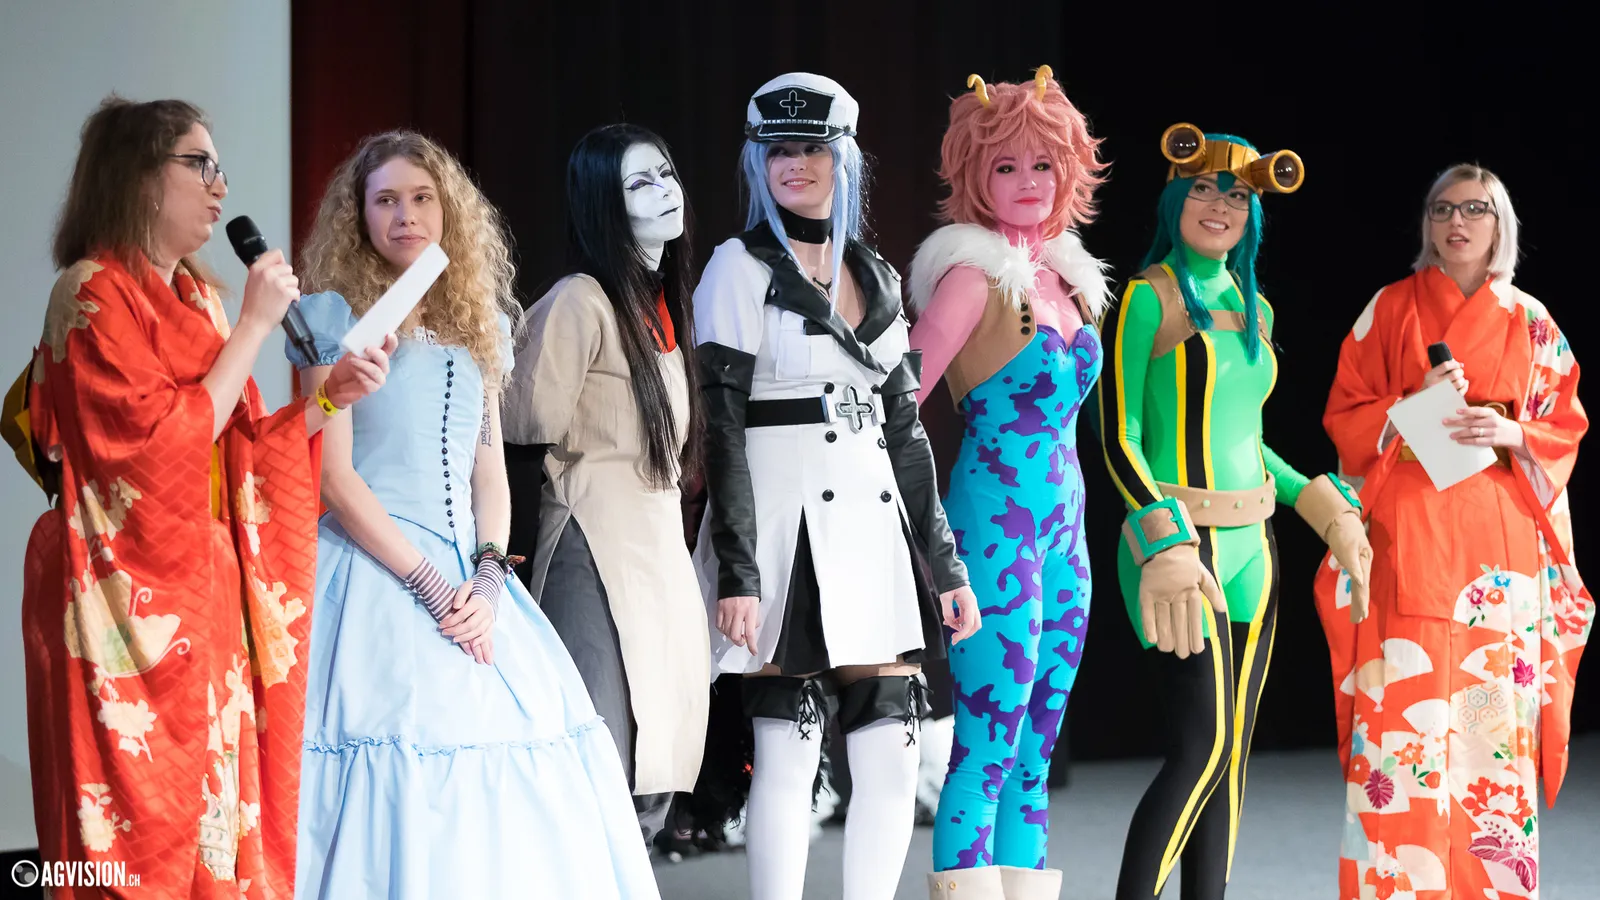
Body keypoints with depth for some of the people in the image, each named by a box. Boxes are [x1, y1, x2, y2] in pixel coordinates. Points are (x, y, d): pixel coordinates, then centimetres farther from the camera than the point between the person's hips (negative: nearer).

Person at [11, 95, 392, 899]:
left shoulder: (198, 298, 15)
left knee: (212, 817, 5)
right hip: (132, 601, -8)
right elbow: (165, 447, -18)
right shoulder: (93, 293, -9)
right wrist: (254, 325, -13)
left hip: (206, 602, 8)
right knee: (145, 826, -6)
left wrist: (328, 397, 4)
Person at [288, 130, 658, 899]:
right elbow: (334, 478, -8)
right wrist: (428, 584, -14)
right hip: (374, 571, -5)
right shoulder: (336, 316, -1)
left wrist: (488, 575, -5)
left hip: (469, 579, 5)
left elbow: (490, 468, 13)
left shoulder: (479, 323, 15)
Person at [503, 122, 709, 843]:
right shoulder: (579, 303, -11)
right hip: (595, 559, -9)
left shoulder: (662, 303, 16)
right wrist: (519, 582, -17)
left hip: (662, 558, 9)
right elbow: (525, 450, -14)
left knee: (652, 787, 8)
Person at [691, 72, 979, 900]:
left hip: (873, 526, 6)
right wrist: (736, 572, -17)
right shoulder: (743, 268, -2)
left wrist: (945, 564, 14)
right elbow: (722, 428, -8)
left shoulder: (873, 275, 16)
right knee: (789, 757, -6)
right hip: (788, 526, -6)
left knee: (892, 761, 2)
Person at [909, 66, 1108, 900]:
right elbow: (900, 400, -11)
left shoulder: (1065, 276, 13)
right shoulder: (975, 276, -8)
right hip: (994, 522, -8)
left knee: (1034, 756, 8)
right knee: (985, 751, -11)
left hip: (1062, 526, 8)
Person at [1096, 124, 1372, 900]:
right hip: (1180, 544, -7)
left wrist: (1324, 510, 16)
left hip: (1249, 545, 7)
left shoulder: (1252, 308, 14)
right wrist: (1165, 543, -23)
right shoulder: (1146, 299, -7)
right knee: (1203, 745, -15)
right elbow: (1118, 437, -12)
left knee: (1230, 754, 6)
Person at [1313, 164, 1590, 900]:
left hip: (1501, 543, 2)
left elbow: (1566, 427, 10)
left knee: (1495, 717, -2)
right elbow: (1345, 417, 5)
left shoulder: (1530, 323, 11)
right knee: (1403, 716, -9)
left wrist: (1510, 434, -10)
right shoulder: (1391, 309, 7)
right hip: (1408, 537, -2)